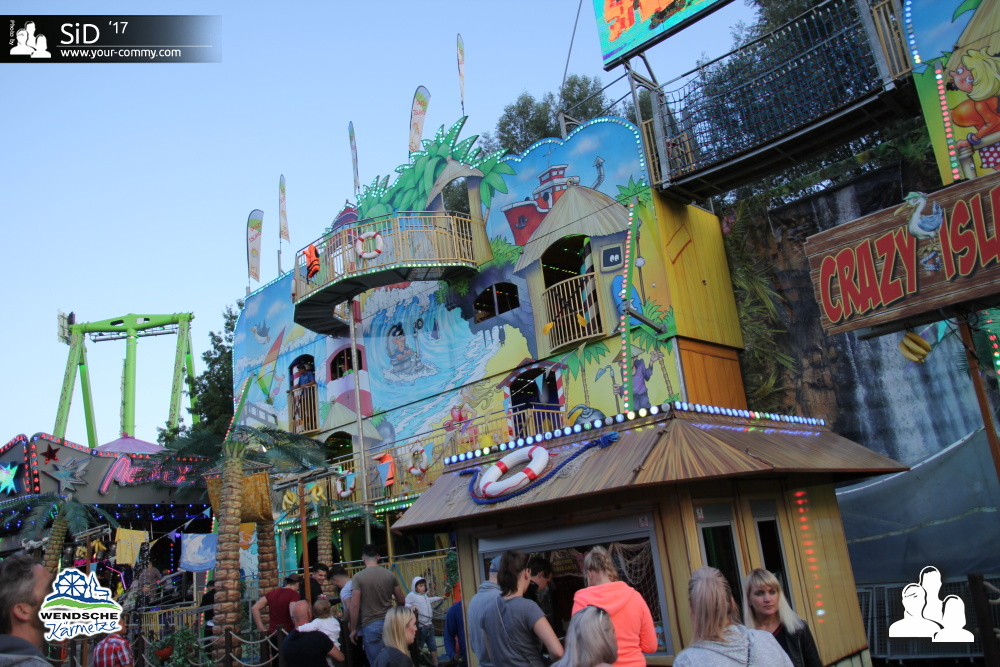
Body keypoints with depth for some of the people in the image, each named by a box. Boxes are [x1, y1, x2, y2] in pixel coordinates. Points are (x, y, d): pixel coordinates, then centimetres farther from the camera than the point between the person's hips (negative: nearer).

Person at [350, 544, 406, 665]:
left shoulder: (358, 577, -7)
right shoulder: (390, 575, 2)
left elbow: (355, 605, -12)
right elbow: (402, 602, 8)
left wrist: (353, 629, -2)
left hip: (370, 626, -3)